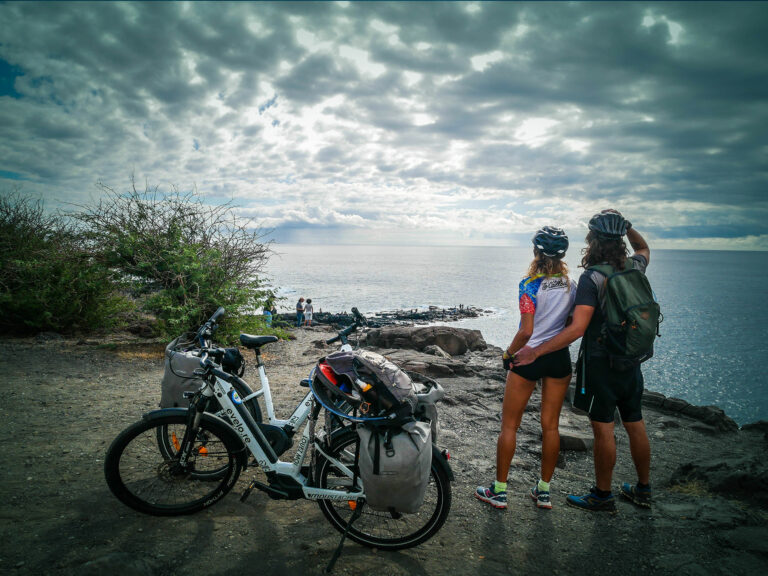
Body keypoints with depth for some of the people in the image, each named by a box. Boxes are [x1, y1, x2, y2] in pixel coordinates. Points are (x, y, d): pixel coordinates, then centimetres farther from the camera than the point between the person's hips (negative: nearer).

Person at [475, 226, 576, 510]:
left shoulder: (530, 285, -16)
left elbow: (526, 331, -18)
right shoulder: (571, 284, 0)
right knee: (550, 426, 13)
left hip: (528, 357, -5)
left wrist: (509, 353, -4)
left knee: (509, 425, 7)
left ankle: (499, 491, 16)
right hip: (560, 358, 5)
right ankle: (544, 491, 24)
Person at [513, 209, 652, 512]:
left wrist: (535, 352, -25)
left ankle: (603, 495, 15)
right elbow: (644, 248, 29)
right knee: (635, 424, 17)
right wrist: (625, 225, 14)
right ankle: (643, 489, 32)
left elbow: (577, 328, -27)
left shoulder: (592, 277, -19)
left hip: (600, 362, -7)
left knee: (603, 428, 3)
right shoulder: (633, 269, 1)